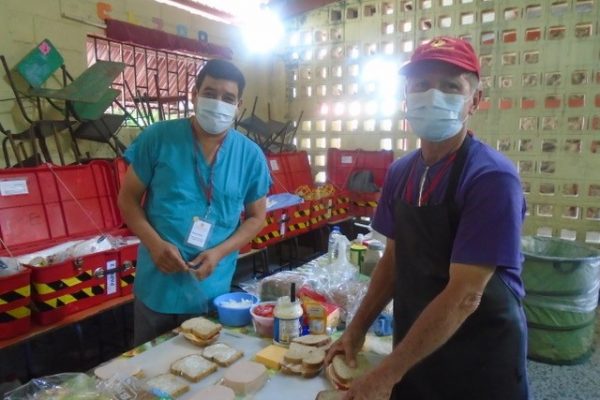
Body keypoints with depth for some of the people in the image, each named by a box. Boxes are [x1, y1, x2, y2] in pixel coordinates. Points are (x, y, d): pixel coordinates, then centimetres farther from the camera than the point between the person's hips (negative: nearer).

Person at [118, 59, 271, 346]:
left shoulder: (250, 156, -3)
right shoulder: (158, 138, -7)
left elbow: (256, 217, 3)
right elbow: (128, 198, -1)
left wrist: (219, 252, -13)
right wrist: (155, 243, -17)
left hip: (212, 292, 1)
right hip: (157, 287, 0)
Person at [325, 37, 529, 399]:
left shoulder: (492, 178, -22)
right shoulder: (400, 172, -2)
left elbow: (464, 296, -25)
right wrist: (358, 328, 4)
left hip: (480, 360, -5)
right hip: (413, 350, 5)